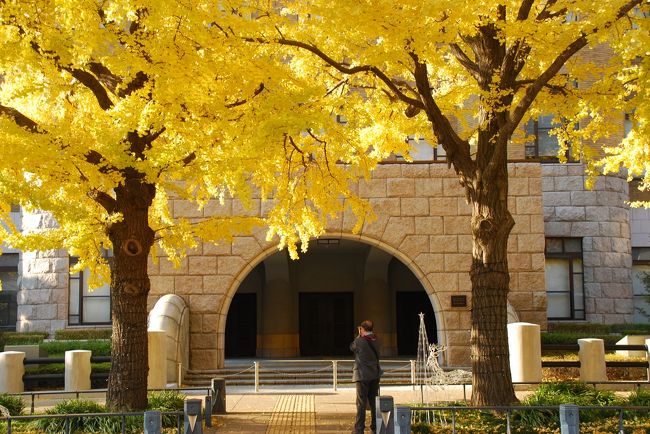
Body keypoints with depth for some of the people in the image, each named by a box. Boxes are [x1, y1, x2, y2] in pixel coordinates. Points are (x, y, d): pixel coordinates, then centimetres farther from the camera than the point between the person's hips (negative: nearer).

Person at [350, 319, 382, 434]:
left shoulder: (359, 341, -16)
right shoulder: (375, 340, 3)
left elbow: (352, 347, 4)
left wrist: (359, 336, 7)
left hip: (363, 375, -6)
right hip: (375, 374, 6)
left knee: (361, 403, -2)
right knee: (374, 401, 13)